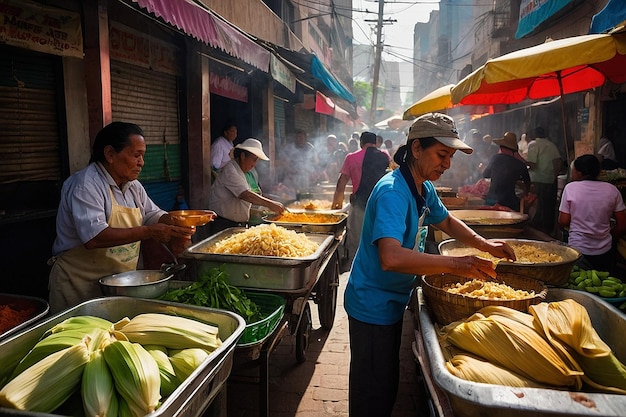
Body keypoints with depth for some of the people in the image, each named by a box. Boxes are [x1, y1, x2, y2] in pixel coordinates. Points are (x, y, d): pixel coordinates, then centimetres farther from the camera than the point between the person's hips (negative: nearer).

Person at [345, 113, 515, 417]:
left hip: (393, 302, 9)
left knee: (388, 385, 24)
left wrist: (484, 245, 7)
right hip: (373, 307, -9)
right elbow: (391, 258, -41)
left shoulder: (424, 188, 2)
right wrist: (455, 264, -37)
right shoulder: (392, 192, -27)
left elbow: (445, 221, 22)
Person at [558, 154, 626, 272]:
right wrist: (607, 236, 17)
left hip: (577, 251, -3)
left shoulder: (570, 187, -8)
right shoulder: (611, 189, -1)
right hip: (605, 252, 3)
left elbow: (563, 221, -6)